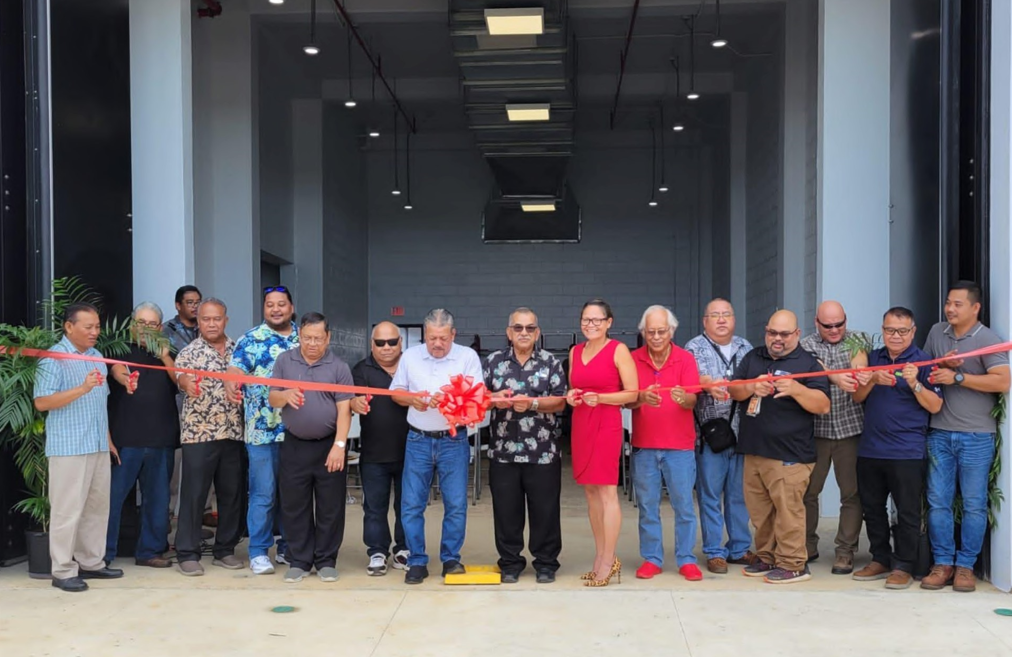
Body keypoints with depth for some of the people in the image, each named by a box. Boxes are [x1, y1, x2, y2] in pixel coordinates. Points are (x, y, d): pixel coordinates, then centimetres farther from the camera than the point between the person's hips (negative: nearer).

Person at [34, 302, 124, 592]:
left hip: (98, 446, 7)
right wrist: (82, 389, -25)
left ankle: (91, 562, 20)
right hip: (68, 447, -7)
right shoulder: (54, 358, -8)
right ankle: (63, 571, 4)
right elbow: (41, 402, -16)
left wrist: (108, 439, 19)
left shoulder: (97, 357, 14)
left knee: (97, 506, 11)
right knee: (67, 510, -3)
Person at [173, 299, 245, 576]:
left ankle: (225, 549, 20)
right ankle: (187, 554, 8)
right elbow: (180, 376, -15)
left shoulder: (237, 349, 12)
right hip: (198, 433, -4)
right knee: (194, 493, -1)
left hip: (232, 432, 4)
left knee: (232, 492, 8)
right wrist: (187, 383, -36)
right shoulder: (190, 352, 0)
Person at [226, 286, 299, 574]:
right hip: (263, 429, -3)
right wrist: (232, 386, -35)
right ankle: (258, 552, 11)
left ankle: (287, 547, 23)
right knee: (263, 494, 0)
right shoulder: (251, 339, 0)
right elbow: (235, 372, -12)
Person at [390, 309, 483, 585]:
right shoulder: (410, 357, 5)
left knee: (456, 504, 2)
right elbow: (396, 392, 10)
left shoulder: (468, 357, -2)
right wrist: (412, 399, -11)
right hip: (418, 440, 2)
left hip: (453, 440, -2)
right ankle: (417, 562, 12)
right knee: (411, 504, 2)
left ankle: (451, 558, 17)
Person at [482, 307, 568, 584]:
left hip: (543, 452, -1)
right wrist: (494, 400, -15)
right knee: (506, 510, 7)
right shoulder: (493, 361, 9)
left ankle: (546, 563, 18)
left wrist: (532, 403, -18)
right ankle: (510, 563, 21)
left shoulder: (551, 363, 4)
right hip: (503, 450, 1)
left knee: (545, 510, 4)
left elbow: (560, 402, -4)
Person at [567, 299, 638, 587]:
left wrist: (600, 398, -20)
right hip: (580, 425, 6)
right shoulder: (575, 351, 13)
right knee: (590, 490, 8)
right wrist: (571, 397, 0)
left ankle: (608, 562, -2)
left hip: (607, 424, -6)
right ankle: (600, 557, 15)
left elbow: (632, 393, -8)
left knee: (607, 490, -6)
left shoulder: (618, 350, -4)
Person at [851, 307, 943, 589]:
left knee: (907, 511, 0)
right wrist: (874, 380, -12)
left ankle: (903, 567, 8)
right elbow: (857, 397, 6)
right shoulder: (873, 358, 11)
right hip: (870, 449, 5)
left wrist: (914, 384, -23)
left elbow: (935, 406, -8)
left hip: (907, 452, -5)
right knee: (872, 508, 13)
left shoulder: (923, 362, -3)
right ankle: (880, 560, 25)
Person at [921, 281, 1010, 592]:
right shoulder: (936, 333, 10)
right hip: (940, 434, 4)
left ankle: (965, 566, 12)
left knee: (974, 505, 2)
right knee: (938, 502, 4)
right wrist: (942, 365, -3)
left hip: (976, 436, -4)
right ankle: (943, 564, 12)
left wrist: (957, 377, -16)